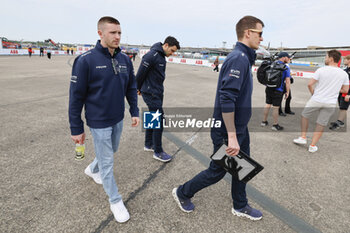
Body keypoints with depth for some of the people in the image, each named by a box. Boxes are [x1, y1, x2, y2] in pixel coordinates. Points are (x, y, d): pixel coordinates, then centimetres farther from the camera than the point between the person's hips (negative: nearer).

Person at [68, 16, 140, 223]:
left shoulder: (125, 59, 0)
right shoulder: (86, 60, -16)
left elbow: (131, 88, 10)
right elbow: (76, 97, -13)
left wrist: (134, 112, 6)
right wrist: (76, 129, -10)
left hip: (118, 120, 6)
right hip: (99, 122, -6)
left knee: (111, 152, 25)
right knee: (107, 162, 6)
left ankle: (93, 169, 56)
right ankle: (116, 201, 26)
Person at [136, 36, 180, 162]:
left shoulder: (162, 56, 11)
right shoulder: (151, 55, -19)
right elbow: (140, 74, -15)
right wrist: (139, 89, 0)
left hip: (157, 93, 10)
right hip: (151, 94, -10)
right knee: (158, 120, -7)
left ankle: (148, 144, 31)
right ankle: (158, 152, 4)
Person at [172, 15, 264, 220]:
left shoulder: (244, 58, 11)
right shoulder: (238, 58, -21)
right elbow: (226, 100, -30)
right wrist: (232, 136, -29)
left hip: (241, 128, 10)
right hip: (228, 131, -10)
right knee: (217, 171, 7)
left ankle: (240, 206, 40)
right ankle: (182, 193, 29)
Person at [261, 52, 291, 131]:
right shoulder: (286, 68, -8)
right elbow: (287, 81, -12)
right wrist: (287, 92, -5)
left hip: (269, 88, 6)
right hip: (278, 90, -6)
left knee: (268, 104, 16)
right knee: (275, 107, 1)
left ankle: (264, 121, 24)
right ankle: (275, 125, 10)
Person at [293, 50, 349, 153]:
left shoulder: (321, 70, -11)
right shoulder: (344, 74, 0)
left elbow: (310, 84, -11)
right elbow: (345, 90, 6)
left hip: (316, 100, -3)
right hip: (330, 104, 3)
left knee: (304, 115, 19)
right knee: (321, 124, 9)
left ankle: (303, 137, 19)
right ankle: (312, 145, 13)